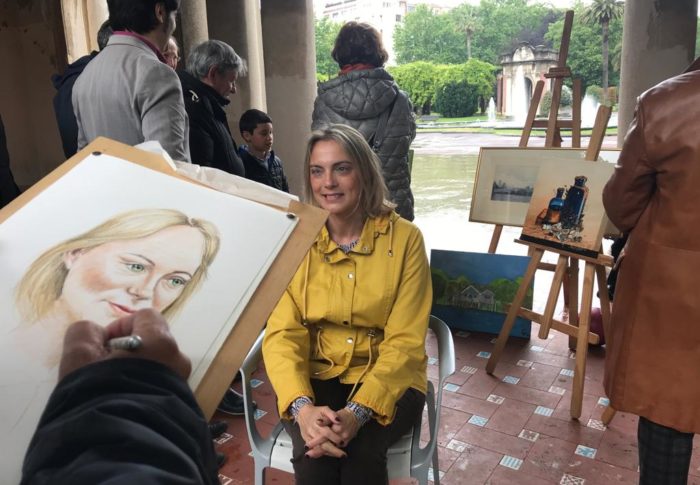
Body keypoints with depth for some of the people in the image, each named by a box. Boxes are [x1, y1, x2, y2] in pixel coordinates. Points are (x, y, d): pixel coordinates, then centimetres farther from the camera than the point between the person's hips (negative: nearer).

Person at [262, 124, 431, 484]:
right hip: (316, 376, 1)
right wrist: (302, 407, -27)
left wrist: (358, 411, -25)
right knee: (313, 454, -25)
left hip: (387, 378, -1)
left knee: (360, 451, -28)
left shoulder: (405, 238, -9)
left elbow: (405, 342, -11)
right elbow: (283, 334, -9)